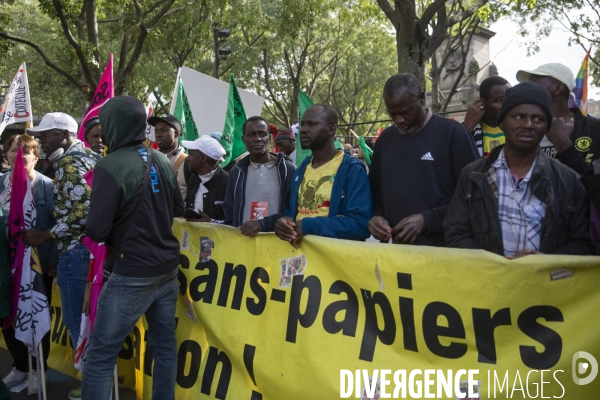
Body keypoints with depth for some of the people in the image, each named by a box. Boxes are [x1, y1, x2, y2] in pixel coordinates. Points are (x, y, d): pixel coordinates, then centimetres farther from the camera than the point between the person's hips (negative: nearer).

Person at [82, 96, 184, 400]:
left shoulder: (110, 167, -17)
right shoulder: (163, 162, 2)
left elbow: (96, 231, -16)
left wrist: (116, 233, 4)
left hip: (133, 275, -6)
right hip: (168, 268, 7)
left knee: (100, 355, 4)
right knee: (165, 345, 17)